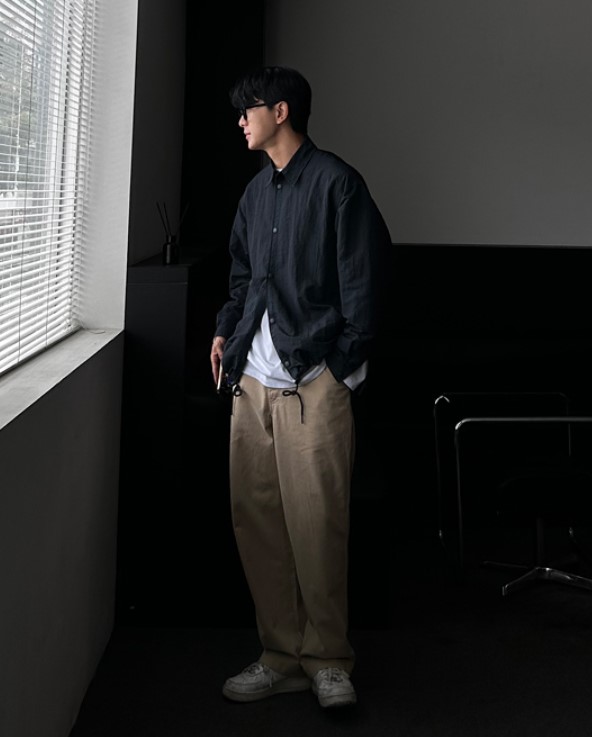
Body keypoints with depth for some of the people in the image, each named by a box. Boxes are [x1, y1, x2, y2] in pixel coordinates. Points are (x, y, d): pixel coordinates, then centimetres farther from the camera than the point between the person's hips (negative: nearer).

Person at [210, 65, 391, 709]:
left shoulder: (335, 182, -2)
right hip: (253, 377, 7)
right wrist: (226, 330, 14)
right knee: (255, 517, 5)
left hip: (314, 378, -7)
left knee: (315, 522, -5)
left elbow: (363, 276, -6)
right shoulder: (257, 190, 21)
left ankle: (327, 659, 10)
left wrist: (346, 360, -10)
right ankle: (283, 656, 16)